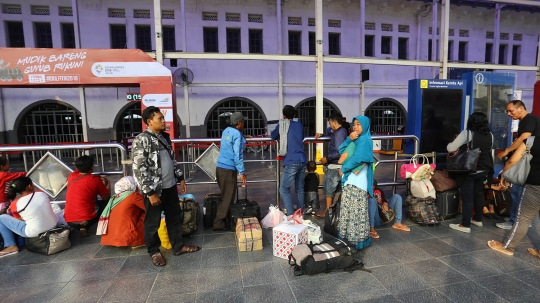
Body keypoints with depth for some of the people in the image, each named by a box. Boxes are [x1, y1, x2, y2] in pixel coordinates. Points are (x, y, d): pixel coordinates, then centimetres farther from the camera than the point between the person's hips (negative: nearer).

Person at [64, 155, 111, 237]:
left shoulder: (72, 176, 6)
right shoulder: (96, 180, -6)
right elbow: (106, 198, 8)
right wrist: (107, 185, 24)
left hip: (69, 220, 5)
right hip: (86, 219, -5)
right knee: (107, 202, 16)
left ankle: (82, 228, 11)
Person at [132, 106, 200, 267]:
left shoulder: (164, 137, 8)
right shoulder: (142, 140, -16)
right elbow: (139, 169, -20)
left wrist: (180, 177, 15)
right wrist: (150, 192, -20)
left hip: (170, 186, 8)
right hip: (154, 189, -7)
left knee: (175, 217, 17)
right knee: (153, 222, 10)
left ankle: (178, 246, 33)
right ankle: (154, 252, 30)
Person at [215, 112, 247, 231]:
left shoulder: (226, 131, 11)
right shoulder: (237, 134, -13)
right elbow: (237, 155, -18)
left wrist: (243, 138, 37)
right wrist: (242, 172, -15)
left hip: (220, 167, 8)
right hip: (229, 170, -8)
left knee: (225, 196, 18)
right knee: (227, 198, 1)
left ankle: (224, 219, 26)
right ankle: (219, 223, 6)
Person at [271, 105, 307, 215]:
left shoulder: (281, 125, 5)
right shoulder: (299, 125, 15)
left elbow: (273, 136, 21)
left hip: (291, 162, -5)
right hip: (302, 160, 5)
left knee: (284, 189, -2)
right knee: (300, 189, 13)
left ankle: (291, 215, -9)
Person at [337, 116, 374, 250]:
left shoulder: (364, 140, -10)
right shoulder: (356, 140, 17)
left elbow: (357, 159, -20)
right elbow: (341, 150, 8)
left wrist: (343, 169, -9)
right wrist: (349, 139, -6)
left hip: (357, 181, -9)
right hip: (349, 178, 9)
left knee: (357, 210, -1)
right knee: (347, 209, 13)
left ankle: (358, 238, 9)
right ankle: (348, 235, 24)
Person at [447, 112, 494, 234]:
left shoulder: (467, 133, -15)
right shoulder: (490, 135, 6)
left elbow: (451, 148, -16)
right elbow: (488, 151, 21)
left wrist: (452, 143, 5)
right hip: (483, 170, 7)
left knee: (467, 197, -3)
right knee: (479, 194, 19)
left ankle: (465, 225, 2)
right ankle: (478, 219, 33)